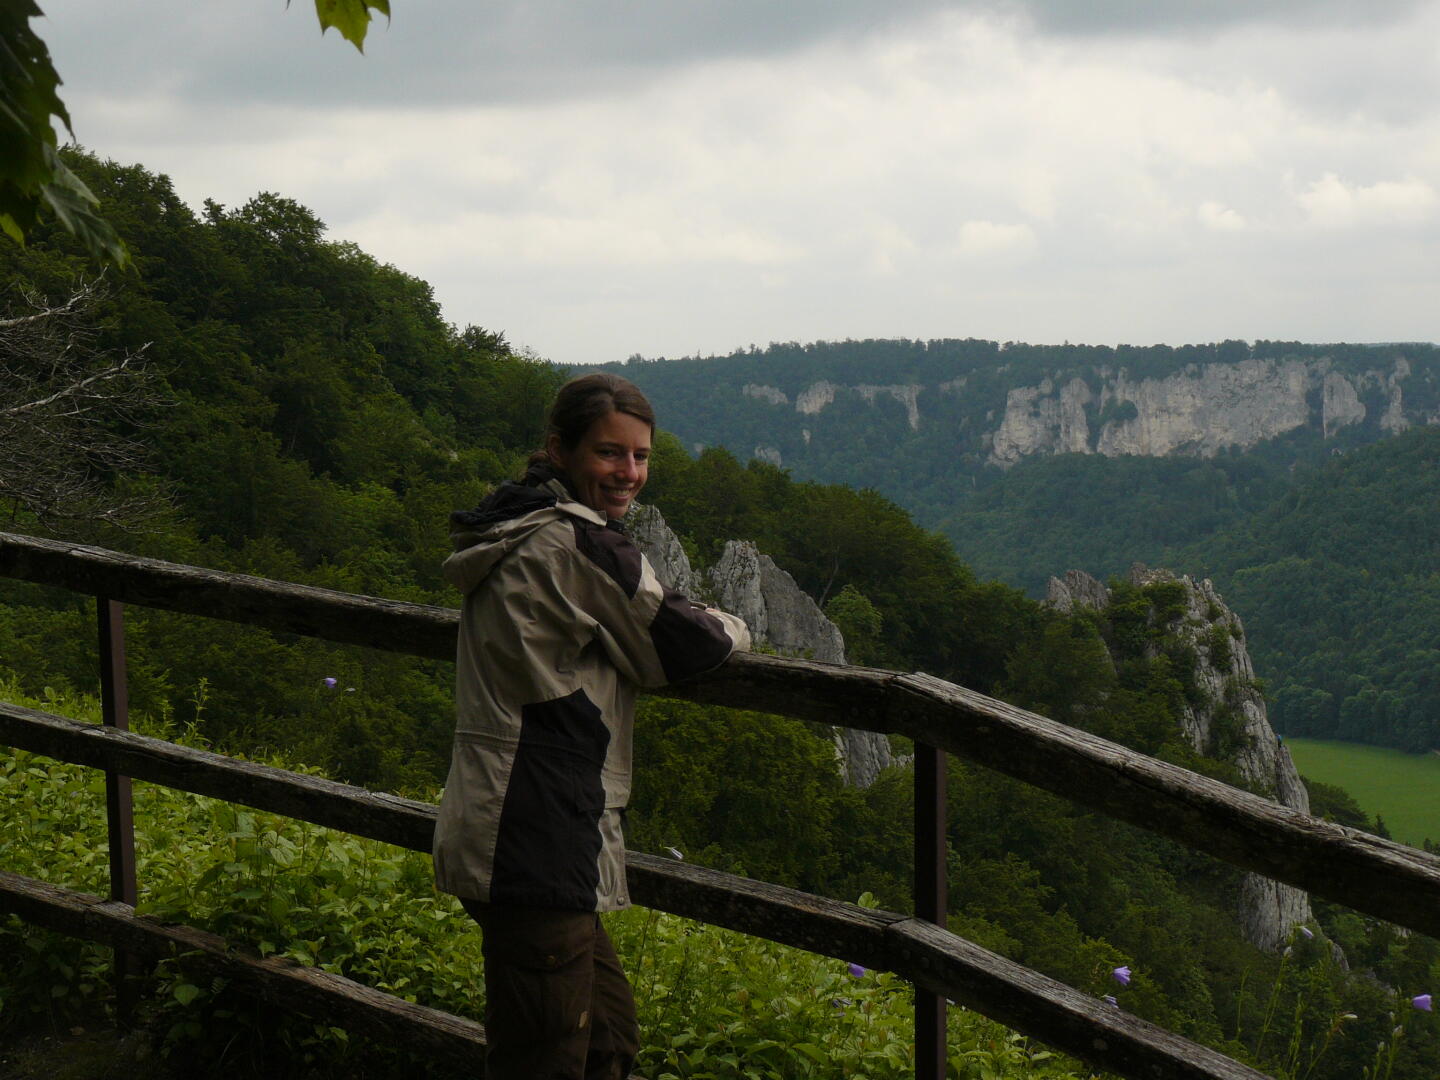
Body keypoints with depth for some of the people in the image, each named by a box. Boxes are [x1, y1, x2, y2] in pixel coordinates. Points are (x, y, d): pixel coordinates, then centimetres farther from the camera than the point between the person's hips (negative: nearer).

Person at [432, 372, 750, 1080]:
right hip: (535, 850, -11)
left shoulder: (516, 533, 16)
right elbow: (680, 648, -8)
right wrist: (729, 628, 14)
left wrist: (698, 627, 18)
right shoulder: (580, 543, -15)